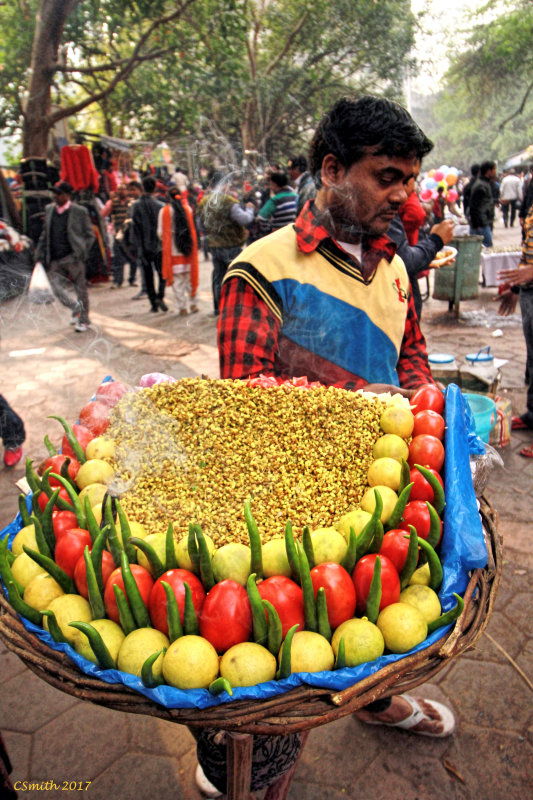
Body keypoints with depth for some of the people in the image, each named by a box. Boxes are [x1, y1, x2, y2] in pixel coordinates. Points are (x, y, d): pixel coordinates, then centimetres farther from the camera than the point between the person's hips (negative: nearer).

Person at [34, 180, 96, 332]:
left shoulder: (80, 211, -2)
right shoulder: (49, 209, 11)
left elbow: (90, 235, 2)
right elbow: (45, 233, 19)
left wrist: (81, 252, -9)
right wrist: (40, 252, 11)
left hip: (72, 258, -4)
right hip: (54, 260, 4)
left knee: (80, 288, 4)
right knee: (57, 287, -8)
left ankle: (84, 320, 19)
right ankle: (76, 308, 14)